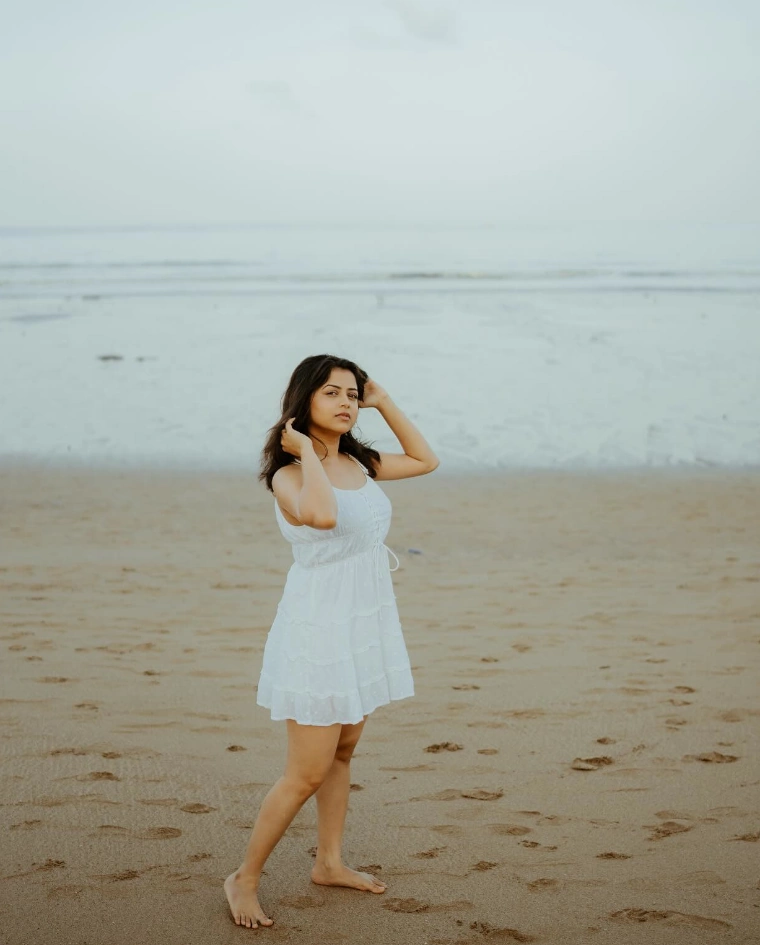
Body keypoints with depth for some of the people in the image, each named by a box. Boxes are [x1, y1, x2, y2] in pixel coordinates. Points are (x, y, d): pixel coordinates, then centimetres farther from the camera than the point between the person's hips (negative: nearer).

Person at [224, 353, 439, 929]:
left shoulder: (358, 463, 6)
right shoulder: (288, 475, -17)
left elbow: (426, 460, 19)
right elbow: (322, 515, -39)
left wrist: (384, 403, 9)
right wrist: (307, 451, -24)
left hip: (366, 624, 8)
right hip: (318, 628, -8)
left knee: (343, 753, 17)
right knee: (307, 773, -3)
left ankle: (329, 863, 32)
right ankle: (246, 878, 13)